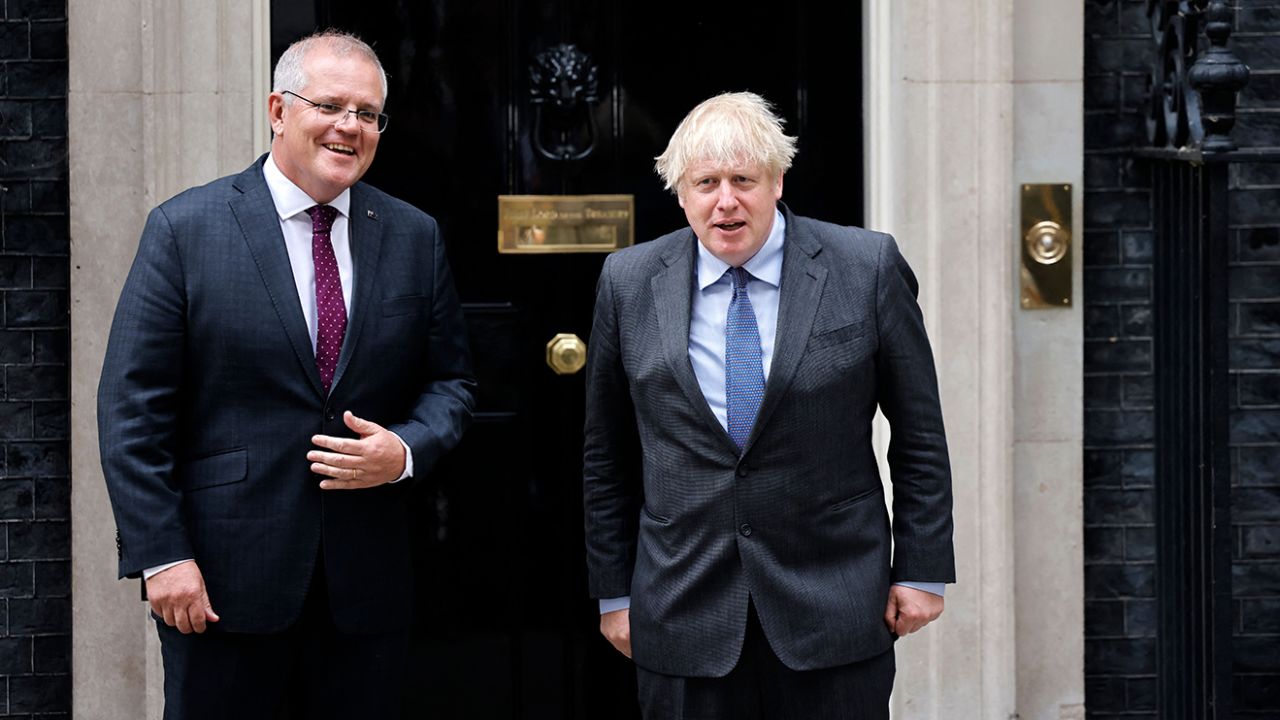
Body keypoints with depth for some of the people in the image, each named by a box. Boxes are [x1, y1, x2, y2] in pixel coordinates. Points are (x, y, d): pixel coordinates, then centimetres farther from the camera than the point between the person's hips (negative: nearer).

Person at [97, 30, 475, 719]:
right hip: (223, 581, -3)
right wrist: (162, 556, -11)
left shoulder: (414, 237, 6)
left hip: (367, 583, 3)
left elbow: (450, 379, 12)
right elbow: (132, 409, -6)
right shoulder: (183, 229, -4)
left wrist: (406, 450, -9)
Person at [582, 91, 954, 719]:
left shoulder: (867, 268, -3)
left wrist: (922, 570, 1)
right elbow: (606, 455, 8)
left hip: (832, 606, -1)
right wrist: (613, 591, 8)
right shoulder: (629, 282, 2)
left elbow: (919, 434, 2)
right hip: (683, 616, 1)